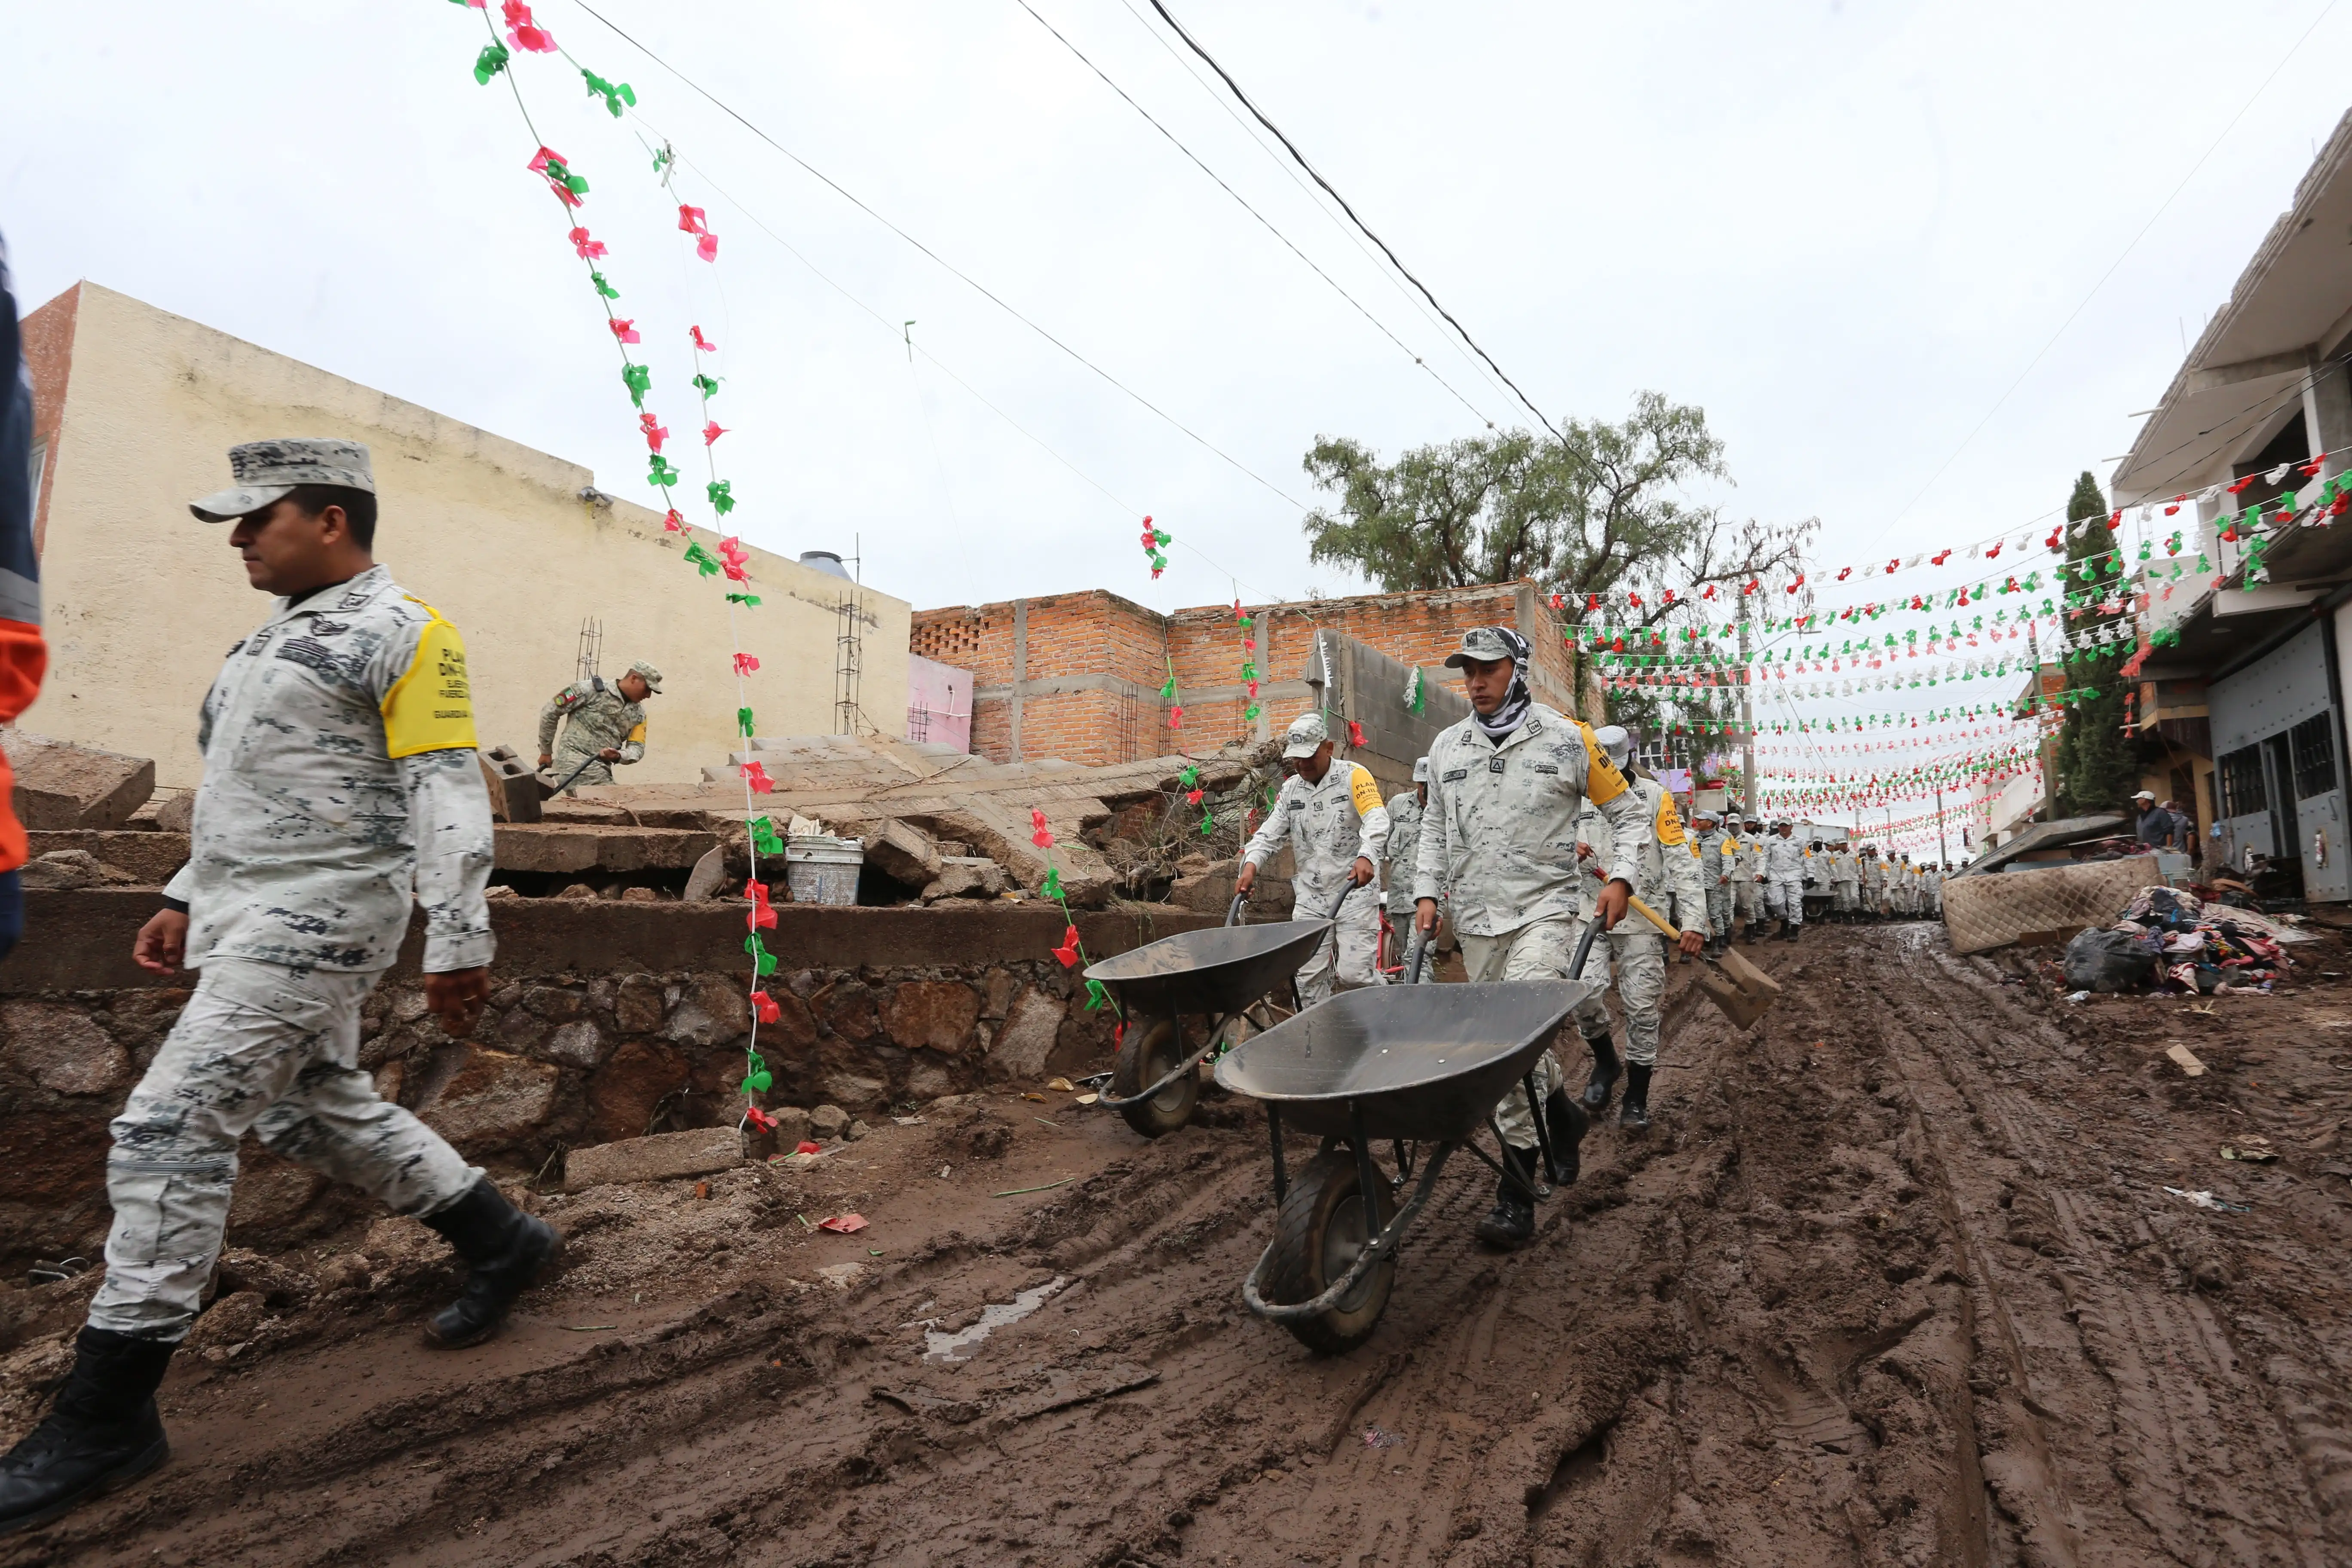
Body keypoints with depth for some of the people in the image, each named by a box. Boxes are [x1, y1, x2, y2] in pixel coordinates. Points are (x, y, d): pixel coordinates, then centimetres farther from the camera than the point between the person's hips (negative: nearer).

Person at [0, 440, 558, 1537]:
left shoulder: (401, 635, -11)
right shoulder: (285, 634, 19)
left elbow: (448, 795, -17)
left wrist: (456, 947, -20)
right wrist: (187, 899, 19)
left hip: (317, 919, -10)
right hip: (254, 914, 10)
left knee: (171, 1131, -9)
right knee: (317, 1114, 15)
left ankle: (107, 1414, 4)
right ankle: (501, 1244, 28)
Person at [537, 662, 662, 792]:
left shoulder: (639, 713, 10)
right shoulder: (593, 689, -8)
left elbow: (637, 748, 5)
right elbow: (550, 712, -2)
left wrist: (619, 756, -19)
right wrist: (546, 751, 5)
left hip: (601, 768, 7)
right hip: (574, 762, -7)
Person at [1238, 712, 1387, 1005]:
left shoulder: (1353, 775, -6)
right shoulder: (1290, 788, 12)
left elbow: (1377, 819, -20)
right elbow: (1270, 832, 8)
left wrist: (1366, 856, -39)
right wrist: (1251, 864, -12)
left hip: (1355, 891, -5)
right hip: (1310, 895, 5)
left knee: (1353, 973, -10)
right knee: (1308, 976, 2)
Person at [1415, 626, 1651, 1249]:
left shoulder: (1567, 740, -2)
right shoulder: (1447, 747, 9)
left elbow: (1628, 812, 6)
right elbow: (1435, 827, 18)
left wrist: (1621, 878, -7)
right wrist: (1427, 891, 8)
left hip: (1545, 908, -5)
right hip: (1476, 917, 5)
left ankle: (1516, 1193, -8)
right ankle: (1563, 1115, 42)